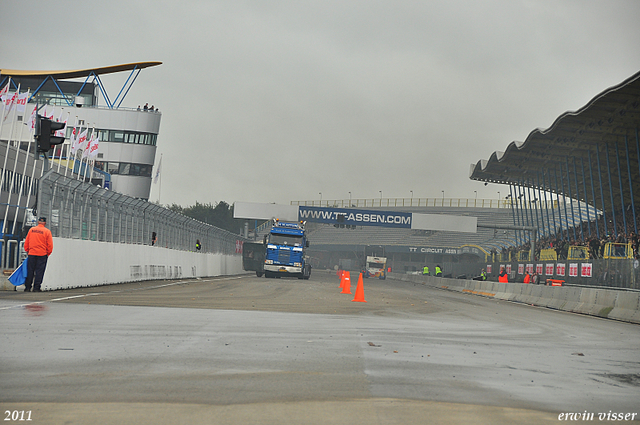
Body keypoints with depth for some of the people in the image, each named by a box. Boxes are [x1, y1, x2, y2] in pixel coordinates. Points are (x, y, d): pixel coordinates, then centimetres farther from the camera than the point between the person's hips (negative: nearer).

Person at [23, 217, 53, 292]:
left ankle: (27, 287, 9)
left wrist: (27, 251, 20)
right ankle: (36, 288, 0)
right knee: (39, 271, 1)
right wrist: (48, 253, 8)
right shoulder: (47, 231, -5)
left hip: (31, 253, 3)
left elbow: (26, 242, 10)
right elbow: (50, 245, -5)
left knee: (30, 271, 8)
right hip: (42, 254, -3)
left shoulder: (31, 229, 5)